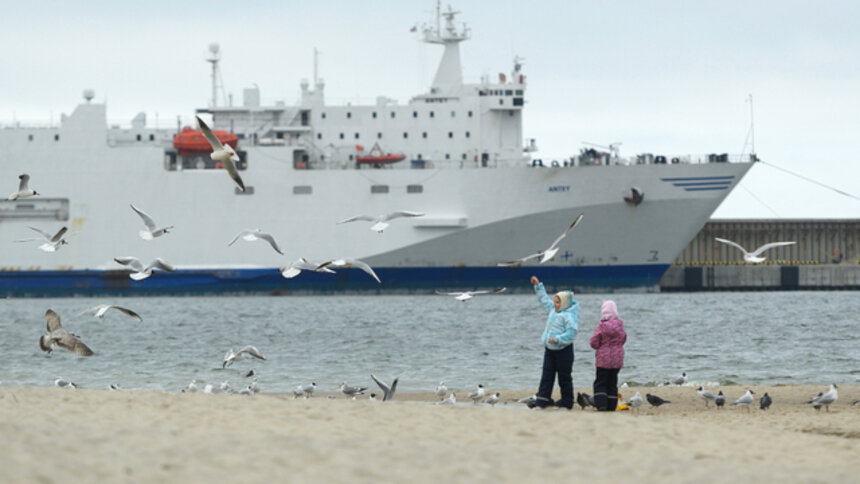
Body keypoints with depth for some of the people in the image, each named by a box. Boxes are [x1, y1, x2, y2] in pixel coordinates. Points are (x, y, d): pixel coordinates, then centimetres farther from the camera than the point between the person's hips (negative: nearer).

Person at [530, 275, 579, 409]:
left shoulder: (569, 315, -16)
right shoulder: (553, 309, 10)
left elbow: (571, 332, -25)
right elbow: (544, 299, 27)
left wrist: (557, 339, -27)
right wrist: (538, 285, 28)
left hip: (563, 350, -8)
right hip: (549, 349, 8)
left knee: (564, 377, 2)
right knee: (546, 376, 5)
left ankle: (566, 403, 11)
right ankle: (541, 402, 5)